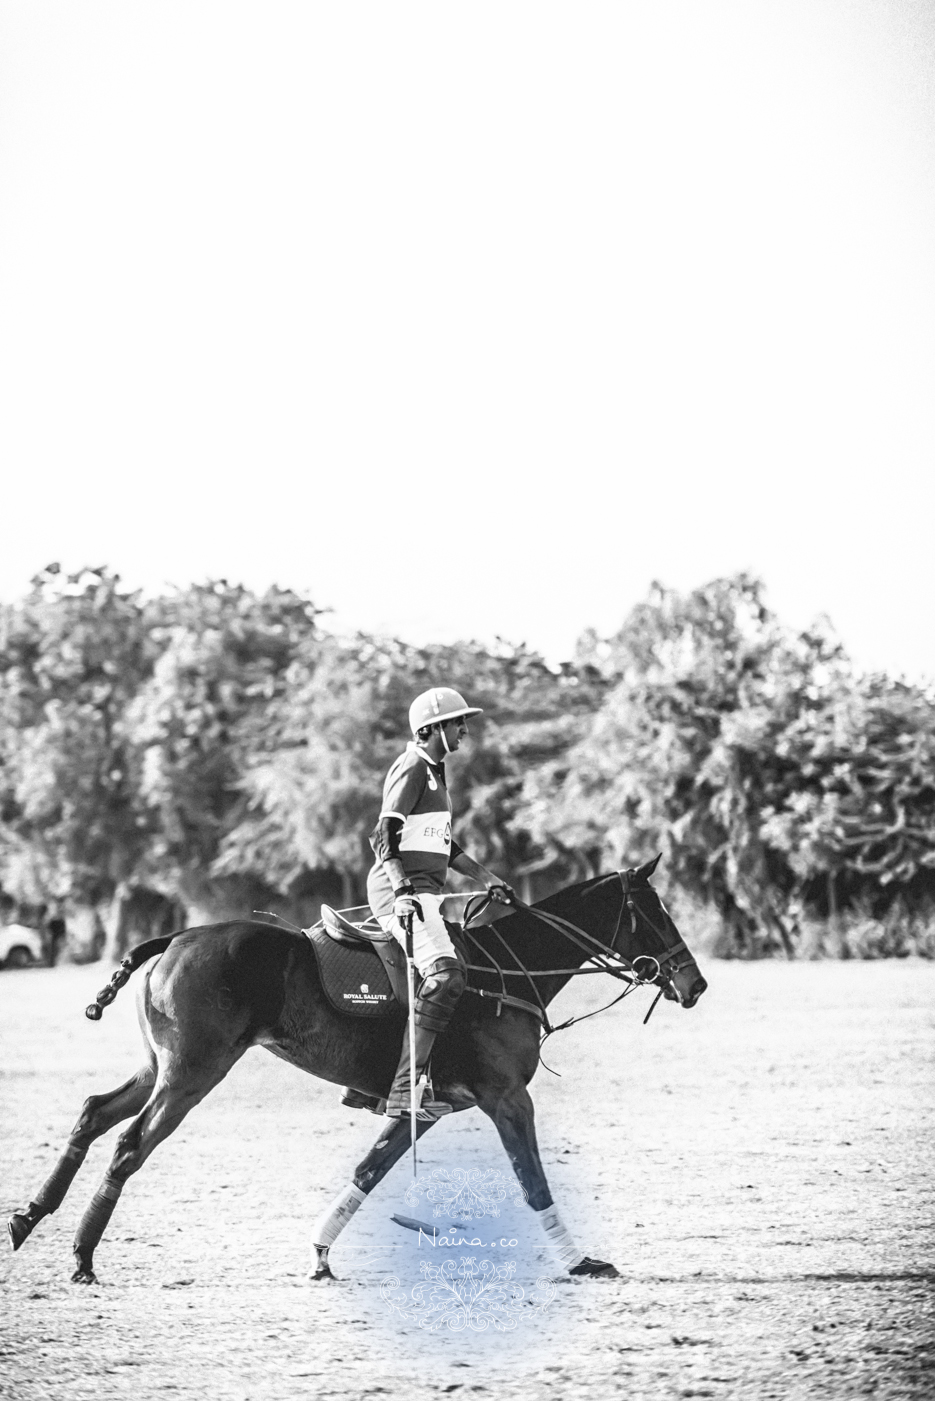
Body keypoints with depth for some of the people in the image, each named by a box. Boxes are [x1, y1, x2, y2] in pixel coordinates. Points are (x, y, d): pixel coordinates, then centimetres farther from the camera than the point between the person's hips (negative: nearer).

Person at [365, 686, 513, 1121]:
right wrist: (402, 890, -31)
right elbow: (385, 837, -19)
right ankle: (407, 1087, -33)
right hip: (403, 891, -11)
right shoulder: (412, 769, -9)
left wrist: (485, 877, 25)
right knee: (445, 974, -27)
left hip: (424, 891, 11)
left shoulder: (433, 771, 23)